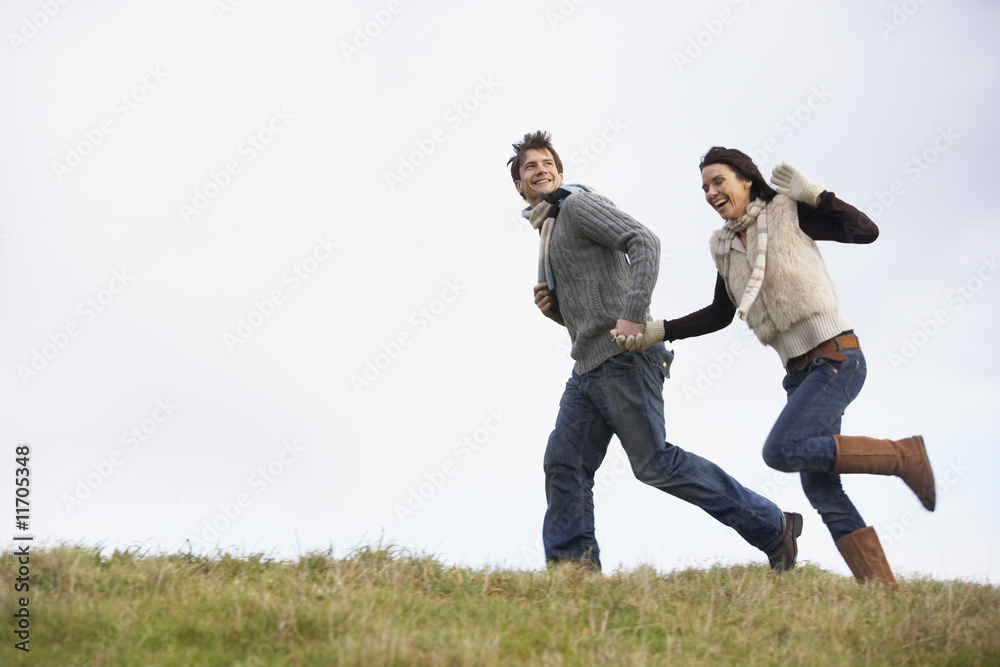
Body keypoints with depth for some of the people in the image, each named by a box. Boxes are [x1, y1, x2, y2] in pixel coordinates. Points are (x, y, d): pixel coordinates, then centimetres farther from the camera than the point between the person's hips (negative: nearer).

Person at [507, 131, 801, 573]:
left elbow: (644, 243, -17)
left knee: (654, 463, -11)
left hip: (623, 357, -9)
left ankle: (772, 528, -5)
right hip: (589, 370, 10)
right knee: (563, 465, -2)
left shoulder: (578, 205, -2)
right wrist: (551, 307, 9)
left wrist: (632, 316, -26)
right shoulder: (550, 238, 26)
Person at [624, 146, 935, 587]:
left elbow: (866, 232, -6)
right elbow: (720, 314, 23)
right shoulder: (726, 246, 13)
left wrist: (813, 194, -14)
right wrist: (658, 331, 14)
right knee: (821, 489, -1)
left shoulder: (788, 211, -3)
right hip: (800, 371, 7)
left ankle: (902, 457, -9)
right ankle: (882, 589, 3)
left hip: (837, 358, -7)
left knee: (780, 451, -22)